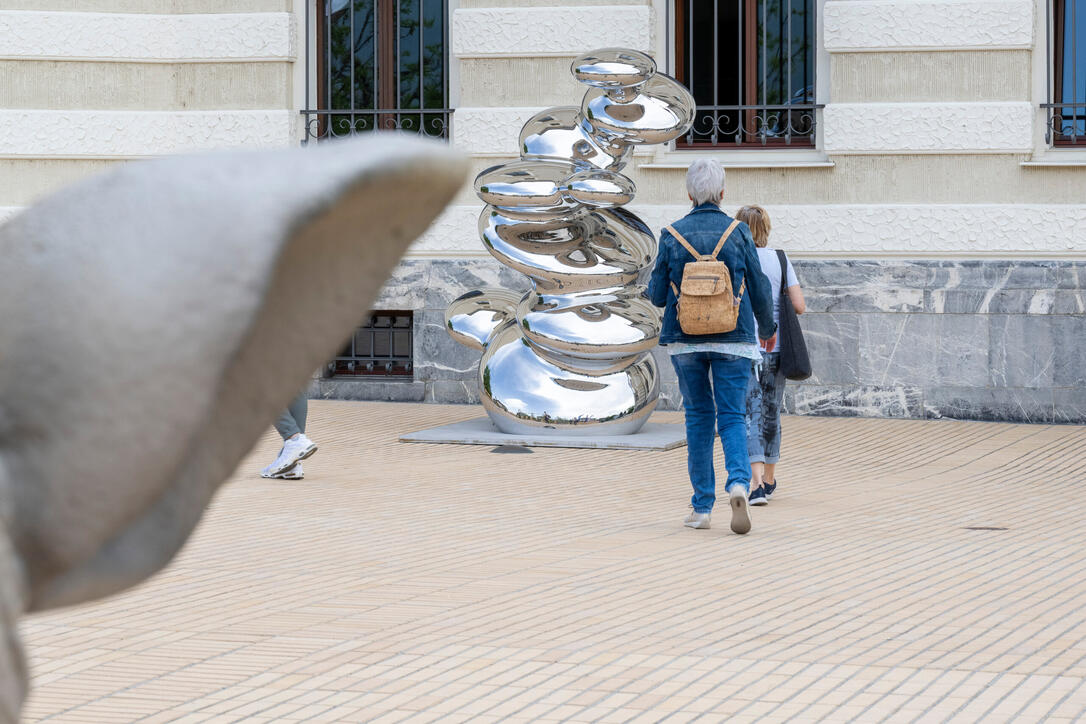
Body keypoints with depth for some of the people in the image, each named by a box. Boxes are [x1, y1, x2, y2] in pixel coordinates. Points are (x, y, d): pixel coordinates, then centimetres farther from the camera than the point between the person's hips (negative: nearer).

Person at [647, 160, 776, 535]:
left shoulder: (672, 235, -2)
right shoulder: (738, 233, -3)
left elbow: (658, 295, -1)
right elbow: (759, 290, 2)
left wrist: (654, 290, 23)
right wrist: (768, 328, 18)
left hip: (685, 341, 1)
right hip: (733, 339, -1)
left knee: (698, 417, 10)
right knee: (732, 416, 3)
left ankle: (702, 507, 9)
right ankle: (739, 481, -24)